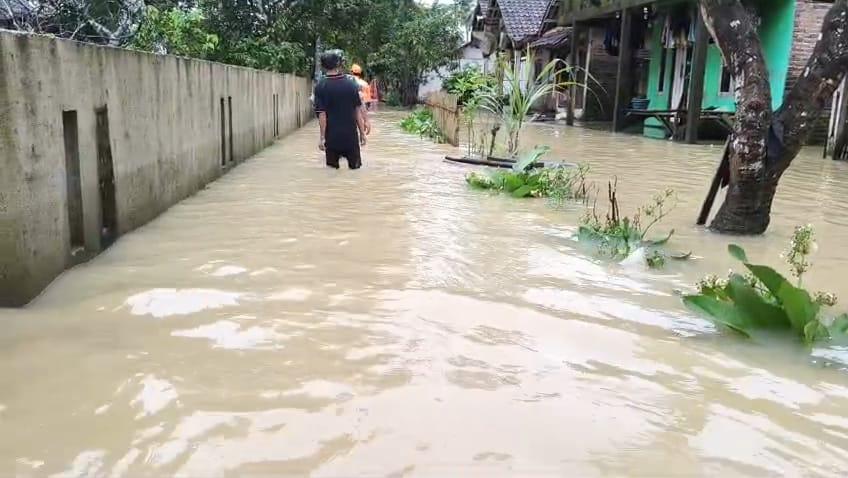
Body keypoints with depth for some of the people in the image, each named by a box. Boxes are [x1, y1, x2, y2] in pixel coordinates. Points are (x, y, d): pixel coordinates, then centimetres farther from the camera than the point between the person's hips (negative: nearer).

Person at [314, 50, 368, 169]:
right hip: (351, 136, 1)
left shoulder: (321, 87, -7)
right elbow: (358, 111, 0)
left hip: (332, 137, -1)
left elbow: (322, 114, -11)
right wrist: (362, 133, 7)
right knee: (355, 167, 11)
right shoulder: (351, 84, -1)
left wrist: (322, 137, -6)